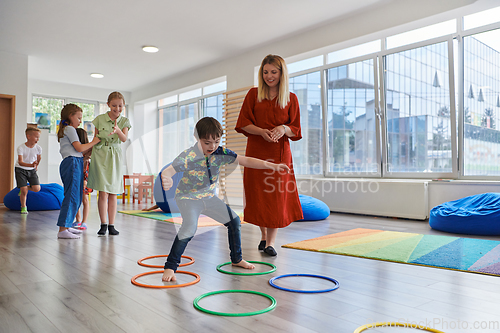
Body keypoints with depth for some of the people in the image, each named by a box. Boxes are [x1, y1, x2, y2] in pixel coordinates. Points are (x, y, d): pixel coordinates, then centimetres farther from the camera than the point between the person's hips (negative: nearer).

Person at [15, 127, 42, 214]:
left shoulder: (38, 148, -10)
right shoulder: (21, 148, -21)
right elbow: (20, 162, -30)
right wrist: (31, 165, -47)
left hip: (32, 170, 3)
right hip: (20, 170, -3)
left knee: (37, 189, -10)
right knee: (24, 191, -9)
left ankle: (25, 187, 23)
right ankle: (23, 207, 13)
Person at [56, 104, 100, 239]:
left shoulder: (64, 130, 27)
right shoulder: (70, 129, -5)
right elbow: (79, 148, -11)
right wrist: (93, 142, -1)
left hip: (73, 164, 11)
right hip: (73, 163, -11)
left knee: (76, 197, 12)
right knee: (72, 196, -13)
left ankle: (67, 226, 18)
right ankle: (62, 229, -13)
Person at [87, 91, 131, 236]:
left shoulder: (124, 121, 3)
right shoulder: (99, 119, 0)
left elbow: (124, 139, -15)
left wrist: (117, 130, -37)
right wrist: (89, 159, 6)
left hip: (115, 157, 2)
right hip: (100, 155, -1)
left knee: (113, 193, 5)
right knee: (103, 192, -8)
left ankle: (111, 225, 12)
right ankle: (103, 225, 0)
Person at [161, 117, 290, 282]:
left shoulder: (220, 153, -14)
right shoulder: (188, 156, -27)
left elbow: (246, 161, -15)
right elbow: (167, 171, -35)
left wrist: (272, 166, -23)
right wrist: (166, 179, -62)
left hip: (208, 197, 6)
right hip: (188, 198, -6)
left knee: (234, 220, 4)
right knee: (189, 228, -28)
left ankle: (237, 259, 24)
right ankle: (170, 267, -12)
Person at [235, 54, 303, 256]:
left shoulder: (291, 98, 5)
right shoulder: (253, 94, 6)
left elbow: (296, 129, 4)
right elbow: (243, 123, 0)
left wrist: (283, 128, -18)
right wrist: (262, 131, -17)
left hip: (280, 152, 0)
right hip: (256, 151, 1)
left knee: (277, 195, -3)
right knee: (257, 194, 4)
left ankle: (271, 242, 6)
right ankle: (263, 235, 26)